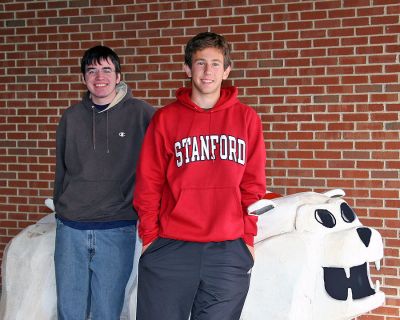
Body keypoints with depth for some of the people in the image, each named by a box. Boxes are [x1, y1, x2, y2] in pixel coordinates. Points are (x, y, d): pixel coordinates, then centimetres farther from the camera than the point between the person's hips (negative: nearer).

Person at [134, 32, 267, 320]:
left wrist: (248, 237, 3)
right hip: (171, 249, 0)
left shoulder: (246, 118, 6)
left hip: (229, 252, 1)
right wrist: (149, 236, 1)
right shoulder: (165, 118, 4)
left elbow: (253, 184, 7)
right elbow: (148, 184, 4)